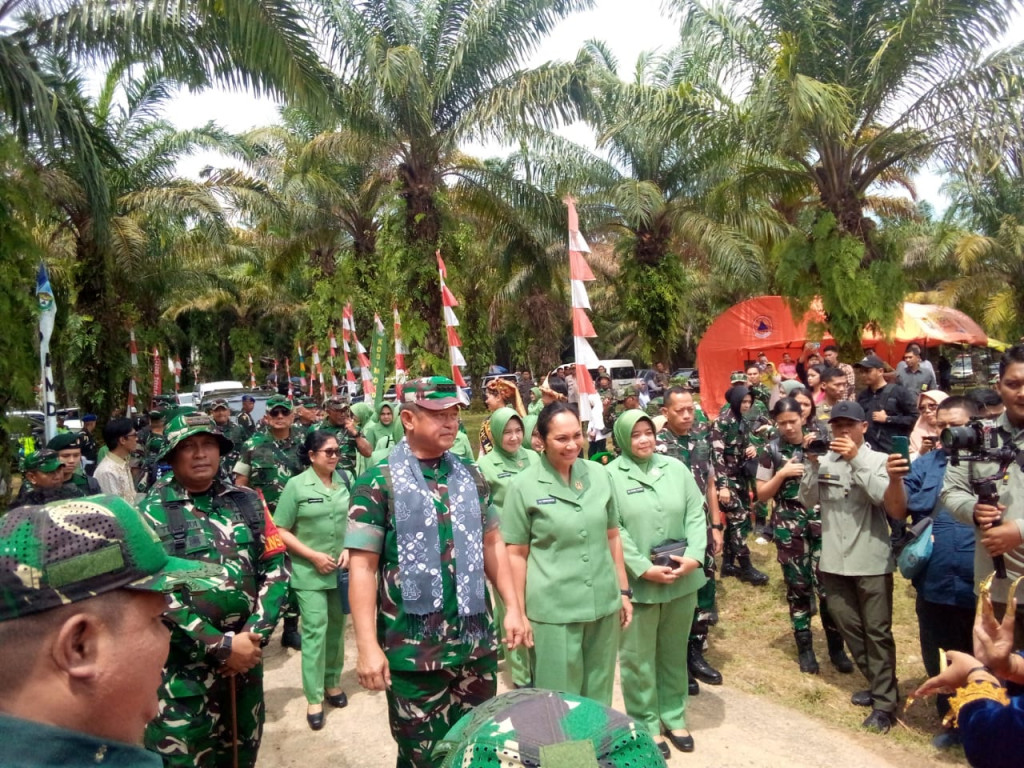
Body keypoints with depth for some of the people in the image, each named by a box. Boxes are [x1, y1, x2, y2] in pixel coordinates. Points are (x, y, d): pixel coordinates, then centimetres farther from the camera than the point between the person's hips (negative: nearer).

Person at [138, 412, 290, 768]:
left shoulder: (247, 501, 3)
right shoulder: (152, 512, -8)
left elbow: (276, 568, 1)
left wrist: (254, 635, -11)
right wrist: (221, 645, -16)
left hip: (246, 656, 4)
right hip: (185, 666, -4)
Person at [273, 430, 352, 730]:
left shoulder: (346, 481, 1)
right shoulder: (296, 485, -8)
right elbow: (280, 531, -7)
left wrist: (349, 549, -8)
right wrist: (314, 556, -13)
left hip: (343, 569, 4)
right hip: (310, 572, -3)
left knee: (337, 627, 14)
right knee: (314, 630, -3)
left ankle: (332, 681, 33)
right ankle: (314, 698, 9)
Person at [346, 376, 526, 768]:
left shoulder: (470, 476, 6)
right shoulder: (379, 482, -9)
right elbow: (362, 565, -12)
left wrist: (512, 607, 7)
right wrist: (368, 646, -16)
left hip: (476, 641, 5)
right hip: (413, 649, -4)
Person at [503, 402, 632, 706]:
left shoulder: (599, 474, 2)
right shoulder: (524, 486, -9)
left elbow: (612, 537, 10)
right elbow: (517, 554, -5)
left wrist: (624, 591, 11)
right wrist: (518, 612, -4)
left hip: (603, 603, 4)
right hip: (552, 609, -3)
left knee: (598, 693, 18)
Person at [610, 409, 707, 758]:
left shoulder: (676, 468, 5)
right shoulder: (610, 475, -9)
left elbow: (696, 515, 3)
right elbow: (612, 531, -13)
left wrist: (694, 555, -11)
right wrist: (644, 569, -18)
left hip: (682, 580, 4)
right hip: (637, 582, -4)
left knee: (674, 652, 19)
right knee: (639, 657, 9)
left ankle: (673, 717, 36)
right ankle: (646, 724, 27)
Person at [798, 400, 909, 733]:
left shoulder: (878, 460, -6)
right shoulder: (824, 461, 3)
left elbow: (896, 508, -20)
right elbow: (806, 501, -2)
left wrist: (857, 459, -24)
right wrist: (811, 463, -14)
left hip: (871, 562, -4)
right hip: (834, 561, 4)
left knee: (877, 632, 4)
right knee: (849, 628, 15)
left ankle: (885, 703, 15)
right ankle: (878, 686, 34)